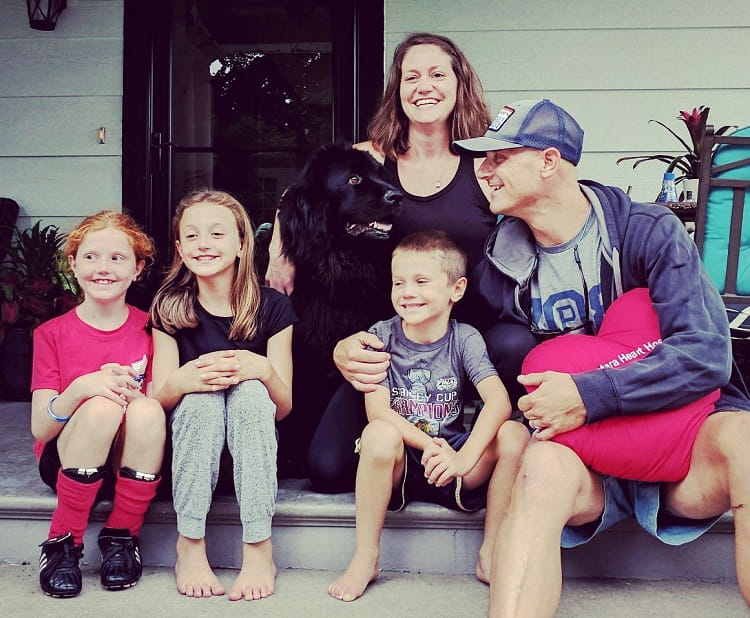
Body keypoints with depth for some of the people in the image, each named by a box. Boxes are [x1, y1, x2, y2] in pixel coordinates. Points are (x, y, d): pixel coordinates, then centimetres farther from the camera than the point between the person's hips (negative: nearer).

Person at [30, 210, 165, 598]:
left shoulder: (149, 330, 0)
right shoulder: (52, 334, -1)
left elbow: (163, 406, -3)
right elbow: (39, 429, -7)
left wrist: (132, 394, -24)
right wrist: (80, 389, -27)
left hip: (133, 463, 1)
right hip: (67, 461, 0)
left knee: (147, 412, -31)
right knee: (101, 408, -32)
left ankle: (121, 538, -10)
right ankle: (63, 543, -13)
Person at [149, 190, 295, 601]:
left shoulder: (271, 307, -5)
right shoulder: (169, 308, -2)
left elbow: (284, 407, -6)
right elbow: (159, 399, -8)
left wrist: (263, 370, -28)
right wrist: (182, 380, -31)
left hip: (254, 442, 0)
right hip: (192, 440, 1)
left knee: (250, 391, -31)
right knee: (202, 397, -30)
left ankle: (258, 548, -27)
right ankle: (190, 544, -20)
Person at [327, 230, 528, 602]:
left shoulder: (464, 338, -3)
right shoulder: (381, 336, -3)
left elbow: (499, 401, -17)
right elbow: (377, 409, -14)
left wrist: (465, 457, -31)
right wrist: (429, 445, -27)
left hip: (452, 462, 1)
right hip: (399, 465, -1)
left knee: (514, 434, -24)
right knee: (380, 434, -33)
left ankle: (491, 554, -8)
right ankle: (365, 558, -16)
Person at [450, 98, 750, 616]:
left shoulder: (649, 232, -6)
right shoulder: (500, 267, 4)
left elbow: (706, 355, -16)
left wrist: (590, 395, -23)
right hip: (583, 457, 1)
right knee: (542, 468, -34)